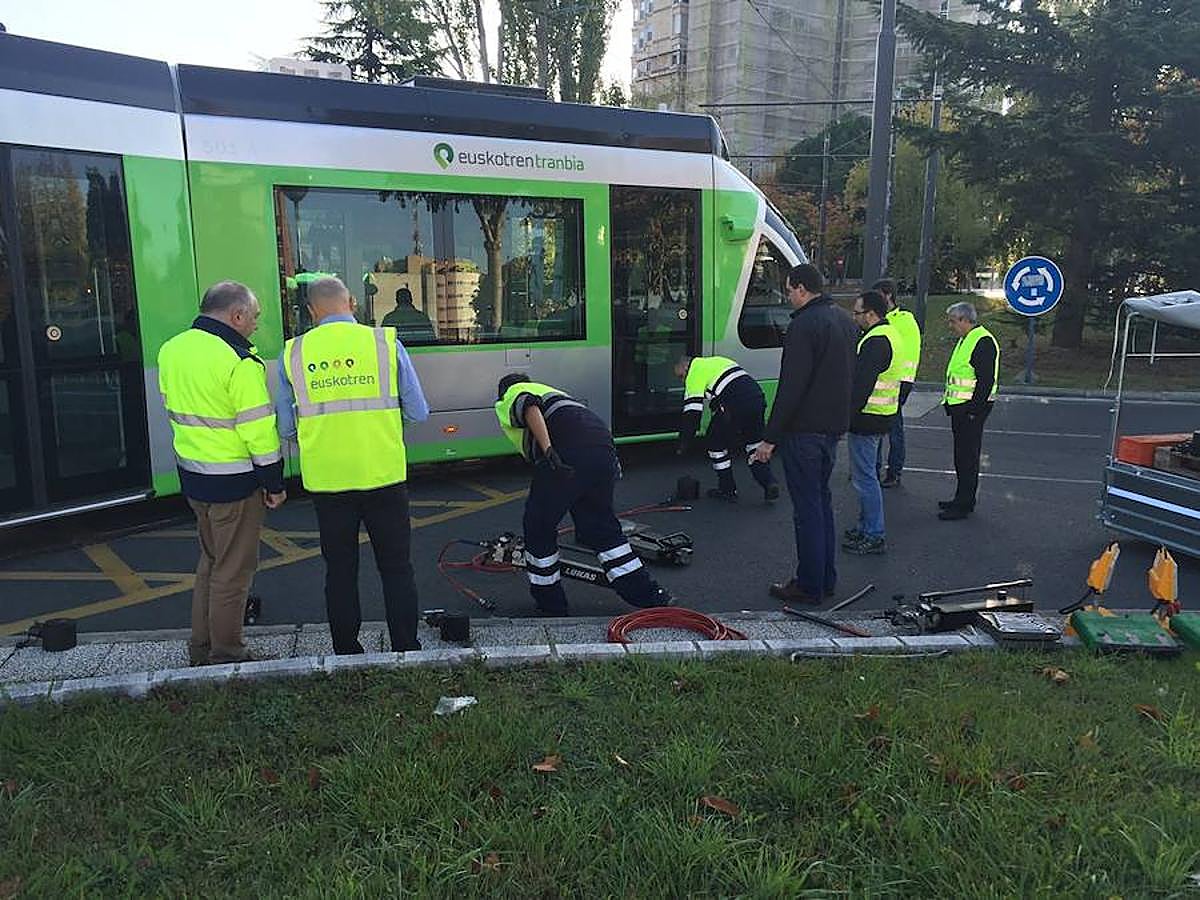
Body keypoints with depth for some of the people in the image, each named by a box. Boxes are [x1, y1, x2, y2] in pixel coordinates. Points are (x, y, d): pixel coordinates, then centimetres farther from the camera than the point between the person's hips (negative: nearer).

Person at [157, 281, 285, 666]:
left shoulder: (172, 349, 7)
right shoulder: (239, 362, -20)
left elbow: (175, 410, 14)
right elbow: (258, 428, -19)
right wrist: (274, 483, -10)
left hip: (191, 474, 8)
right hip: (234, 482, -8)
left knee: (210, 560, 22)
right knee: (233, 570, 5)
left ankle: (201, 648, 31)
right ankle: (226, 656, 16)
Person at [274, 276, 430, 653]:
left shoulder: (293, 354, -1)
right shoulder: (386, 342, -5)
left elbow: (285, 427, 4)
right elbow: (418, 413, -2)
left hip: (326, 480, 1)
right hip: (384, 477, -1)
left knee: (340, 569, 14)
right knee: (396, 567, 11)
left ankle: (346, 654, 24)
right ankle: (406, 650, 18)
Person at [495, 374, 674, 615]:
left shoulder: (507, 399, 21)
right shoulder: (548, 391, 42)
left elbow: (529, 406, -7)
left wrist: (548, 451, -19)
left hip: (567, 452, -7)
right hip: (603, 447, 7)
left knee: (538, 527, 13)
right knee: (602, 527, 21)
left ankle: (550, 605, 24)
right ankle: (648, 595, 23)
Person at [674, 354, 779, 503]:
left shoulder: (695, 373, 4)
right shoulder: (715, 361, 30)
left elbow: (692, 413, -4)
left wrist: (683, 444, 0)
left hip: (735, 405, -8)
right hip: (757, 396, 8)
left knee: (715, 443, 11)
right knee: (754, 442, 23)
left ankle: (728, 490, 17)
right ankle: (769, 484, 11)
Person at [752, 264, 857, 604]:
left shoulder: (804, 324, -17)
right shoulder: (844, 320, 13)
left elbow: (791, 387, -22)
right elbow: (850, 376, 20)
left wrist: (770, 437, -19)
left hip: (804, 429, -9)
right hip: (834, 426, 9)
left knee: (807, 507, -2)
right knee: (822, 500, 18)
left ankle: (809, 586, 6)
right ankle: (826, 579, 26)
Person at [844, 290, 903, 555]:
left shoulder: (875, 342, -20)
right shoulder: (889, 335, 15)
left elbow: (860, 386, -26)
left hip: (867, 419, -11)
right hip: (882, 417, 11)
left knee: (865, 477, -4)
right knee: (866, 475, 19)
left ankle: (874, 537, 3)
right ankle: (866, 527, 30)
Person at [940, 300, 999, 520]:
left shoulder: (983, 342, -16)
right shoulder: (965, 340, 17)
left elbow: (986, 381, -22)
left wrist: (973, 410, -22)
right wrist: (951, 403, 19)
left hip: (971, 409, -10)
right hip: (960, 407, 10)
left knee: (967, 457, -4)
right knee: (961, 455, 16)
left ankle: (964, 505, 2)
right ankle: (962, 499, 26)